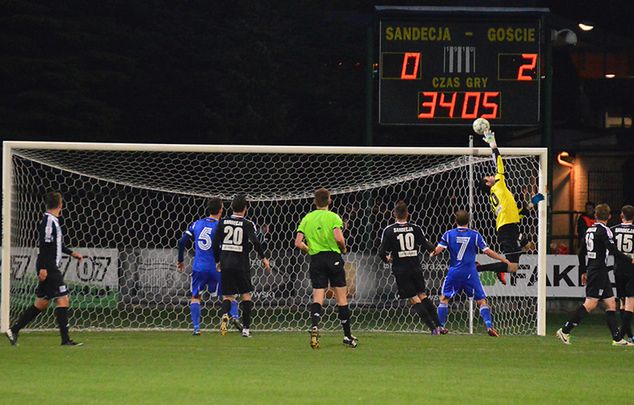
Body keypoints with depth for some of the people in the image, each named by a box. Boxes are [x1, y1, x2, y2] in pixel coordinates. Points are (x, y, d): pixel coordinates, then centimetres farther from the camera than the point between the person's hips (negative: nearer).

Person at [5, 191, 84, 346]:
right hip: (48, 268, -10)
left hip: (50, 268, 10)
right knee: (63, 300, -10)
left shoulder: (53, 221, 17)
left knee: (41, 303, 12)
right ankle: (65, 339, -12)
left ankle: (14, 330, 14)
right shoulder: (49, 221, -13)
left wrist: (71, 253, 34)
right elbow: (44, 245, -20)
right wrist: (43, 267, -24)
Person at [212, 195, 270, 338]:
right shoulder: (247, 224, -4)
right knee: (246, 294, 13)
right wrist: (263, 258, -4)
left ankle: (225, 315, -23)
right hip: (241, 264, -2)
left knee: (227, 296, 10)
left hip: (225, 263, 2)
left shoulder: (223, 223, 4)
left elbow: (215, 244, 4)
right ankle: (246, 328, 9)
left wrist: (218, 261, 17)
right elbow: (255, 241, -16)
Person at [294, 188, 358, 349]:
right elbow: (339, 238, -18)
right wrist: (343, 249, 3)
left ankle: (314, 326, -29)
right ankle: (348, 336, 12)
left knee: (317, 298, -1)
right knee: (341, 297, 6)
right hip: (333, 257, -3)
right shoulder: (333, 217, -4)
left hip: (316, 260, 3)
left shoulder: (307, 219, 7)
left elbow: (298, 243, 2)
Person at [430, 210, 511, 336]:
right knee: (482, 301, 1)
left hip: (454, 272, 1)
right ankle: (489, 325, -16)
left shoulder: (449, 234, 1)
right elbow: (487, 251, -2)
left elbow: (438, 249, -5)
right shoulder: (475, 235, 0)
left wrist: (432, 254, 19)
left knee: (444, 298, 18)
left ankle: (440, 326, 14)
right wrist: (504, 260, 8)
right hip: (470, 273, -1)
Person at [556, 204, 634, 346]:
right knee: (590, 303, -10)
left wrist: (583, 271, 26)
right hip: (599, 270, -9)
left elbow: (582, 253, 19)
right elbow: (613, 251, -20)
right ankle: (565, 330, -12)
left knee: (611, 302, 8)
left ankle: (617, 338, 5)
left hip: (591, 269, 9)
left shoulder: (589, 230, 13)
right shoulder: (604, 230, -12)